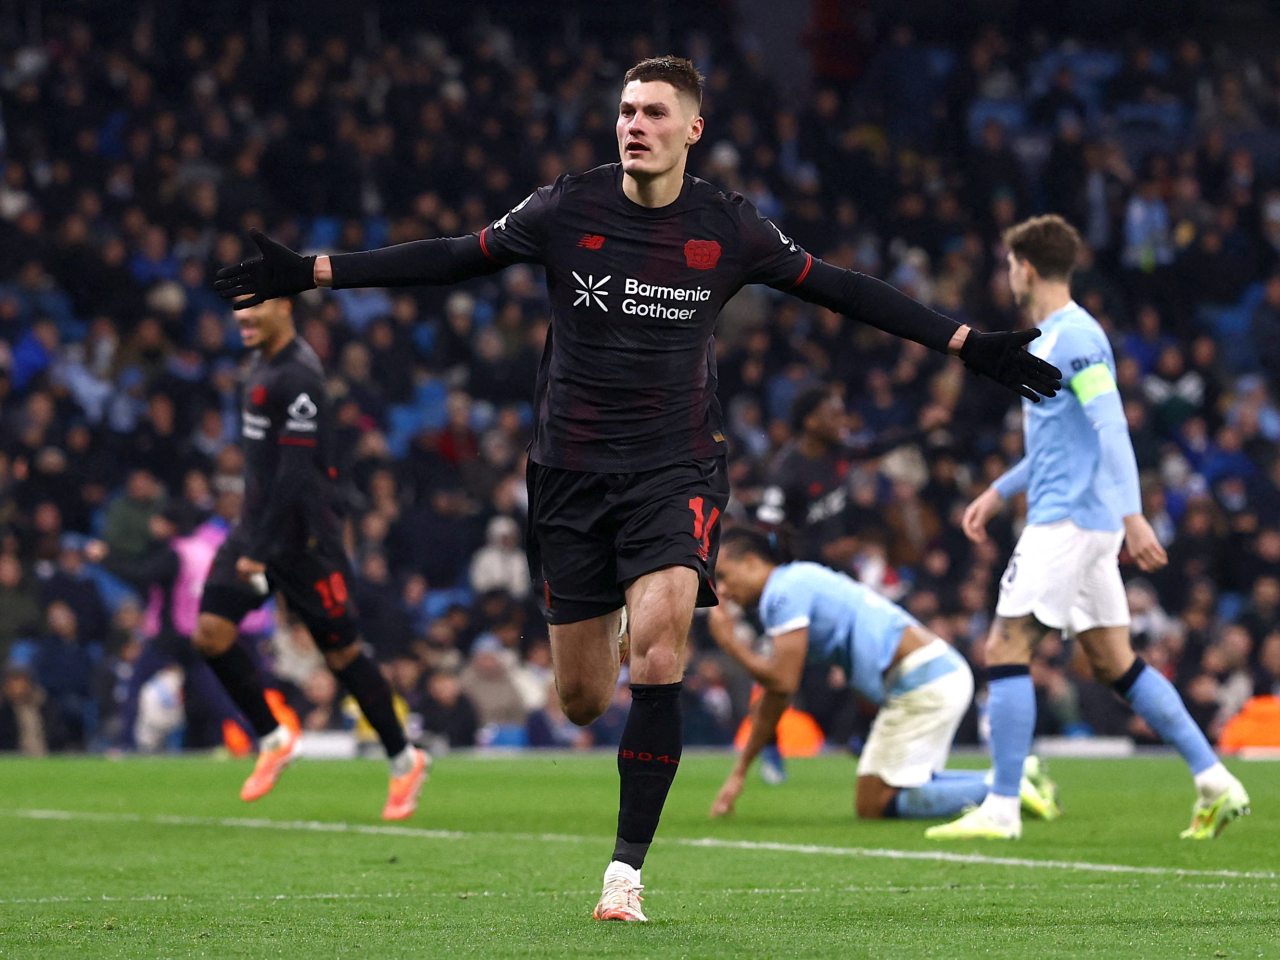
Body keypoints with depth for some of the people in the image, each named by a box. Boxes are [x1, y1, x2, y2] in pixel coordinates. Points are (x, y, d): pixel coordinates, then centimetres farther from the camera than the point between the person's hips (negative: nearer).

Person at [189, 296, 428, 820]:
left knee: (341, 653, 0)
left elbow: (296, 472, -23)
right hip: (258, 523, 9)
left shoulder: (297, 378, -19)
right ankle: (273, 739, 9)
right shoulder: (264, 366, 11)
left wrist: (259, 550, -24)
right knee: (210, 631, -5)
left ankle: (405, 761, 16)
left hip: (301, 538, -9)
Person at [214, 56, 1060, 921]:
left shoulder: (729, 229, -1)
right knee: (582, 701, 3)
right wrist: (313, 273, 0)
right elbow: (453, 259, 4)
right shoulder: (567, 209, -2)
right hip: (573, 473, 1)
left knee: (657, 662, -22)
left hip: (675, 473, -1)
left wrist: (968, 345, 7)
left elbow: (837, 288, 7)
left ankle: (627, 869, -14)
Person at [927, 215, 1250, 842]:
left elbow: (1111, 427, -21)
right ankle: (1215, 782, 7)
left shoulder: (1073, 336, -12)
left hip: (1068, 520, -10)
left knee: (1005, 650, -10)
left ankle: (1002, 809, -11)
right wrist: (998, 492, 28)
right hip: (1076, 519, 10)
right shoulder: (1050, 337, 18)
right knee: (1115, 663, 9)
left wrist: (1132, 515, -29)